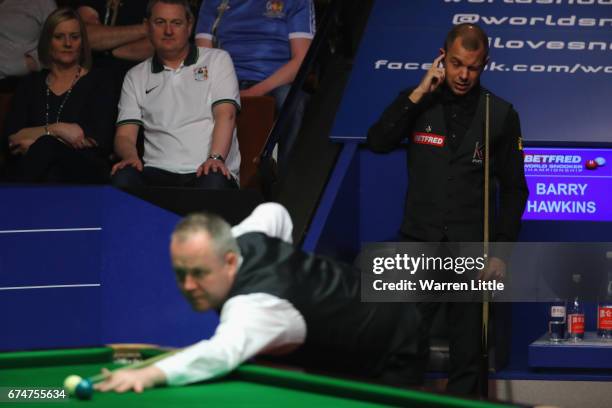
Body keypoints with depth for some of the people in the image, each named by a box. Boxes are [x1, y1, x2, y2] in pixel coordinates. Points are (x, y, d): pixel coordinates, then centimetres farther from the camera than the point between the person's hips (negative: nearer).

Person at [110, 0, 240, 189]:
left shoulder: (217, 60, 14)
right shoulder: (136, 76, 20)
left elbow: (225, 114, -1)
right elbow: (125, 134, 11)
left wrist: (216, 158, -19)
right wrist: (130, 156, -14)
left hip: (204, 172, -2)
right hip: (158, 172, 2)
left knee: (214, 184, -39)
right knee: (123, 179, -33)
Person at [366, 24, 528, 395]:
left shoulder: (501, 115, 2)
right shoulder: (419, 103, 6)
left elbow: (514, 189, 5)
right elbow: (378, 142, -10)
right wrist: (419, 94, -13)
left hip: (471, 251, 0)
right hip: (418, 246, 0)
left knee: (468, 357, 4)